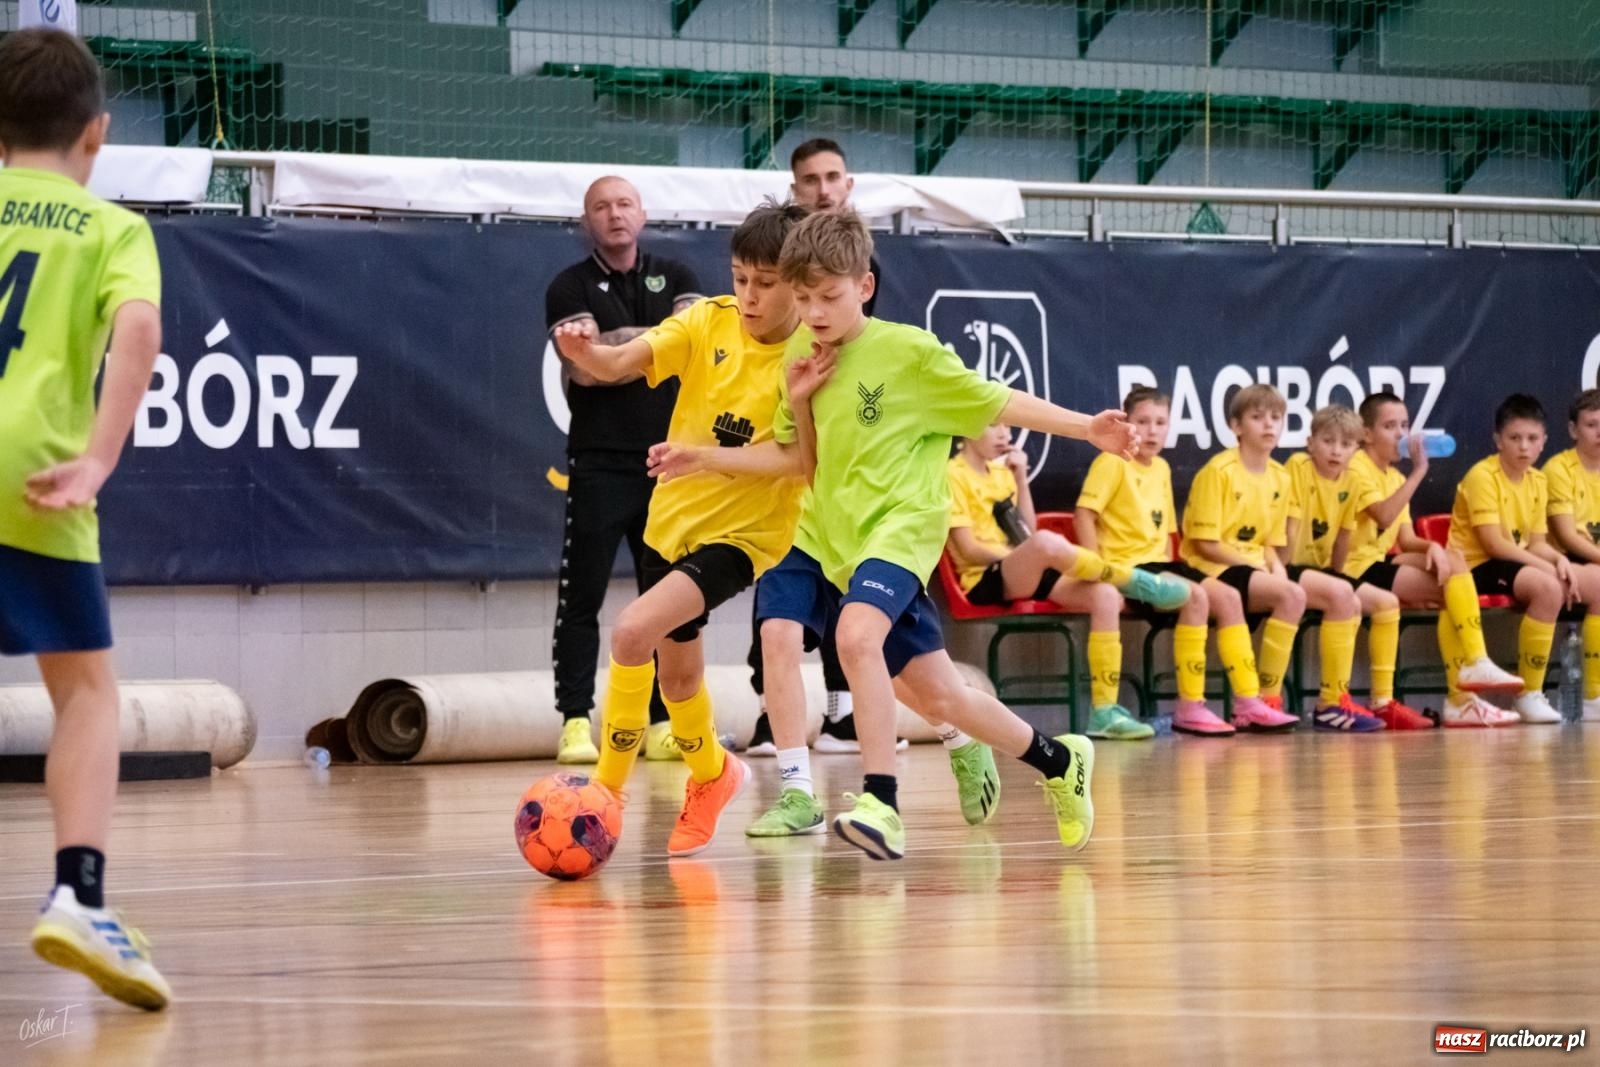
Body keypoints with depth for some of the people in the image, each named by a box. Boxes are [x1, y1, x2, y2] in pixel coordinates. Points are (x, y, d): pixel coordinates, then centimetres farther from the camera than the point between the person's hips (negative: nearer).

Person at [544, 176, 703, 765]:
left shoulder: (675, 278, 12)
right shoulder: (570, 288, 2)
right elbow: (588, 368, -11)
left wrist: (624, 343, -13)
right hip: (599, 465, -3)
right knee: (582, 599, -5)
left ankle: (662, 723, 10)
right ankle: (575, 722, -4)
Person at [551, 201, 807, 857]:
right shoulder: (709, 322, -5)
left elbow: (794, 458, -24)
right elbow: (621, 363, -15)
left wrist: (706, 457, -36)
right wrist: (586, 352, -38)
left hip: (743, 531, -6)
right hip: (674, 515, 6)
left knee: (633, 632, -24)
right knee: (676, 668, 20)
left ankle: (608, 790, -10)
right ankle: (710, 778, 49)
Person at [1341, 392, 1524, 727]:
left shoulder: (1395, 477, 19)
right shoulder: (1358, 468, -9)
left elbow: (1406, 540, 10)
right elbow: (1384, 517, -27)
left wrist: (1433, 547, -12)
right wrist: (1418, 471, -27)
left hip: (1381, 563, 8)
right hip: (1357, 570, -8)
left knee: (1451, 560, -12)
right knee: (1454, 586, -16)